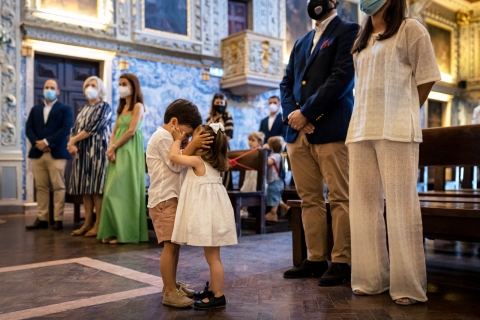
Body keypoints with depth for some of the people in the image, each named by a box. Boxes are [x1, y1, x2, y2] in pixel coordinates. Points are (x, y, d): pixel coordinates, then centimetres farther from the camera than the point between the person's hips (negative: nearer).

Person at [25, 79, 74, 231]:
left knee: (58, 187, -4)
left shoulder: (65, 109, 6)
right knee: (41, 187, 6)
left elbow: (66, 129, -8)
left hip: (57, 153, -4)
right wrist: (37, 143, -9)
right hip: (38, 153, 5)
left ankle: (58, 219, -2)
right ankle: (42, 219, 10)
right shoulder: (35, 109, 20)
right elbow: (29, 128, 9)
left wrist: (47, 142, -14)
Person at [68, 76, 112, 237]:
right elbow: (75, 128, 13)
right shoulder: (84, 109, 21)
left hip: (96, 151, -7)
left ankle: (99, 224, -6)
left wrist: (73, 140, -8)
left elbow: (93, 128, -12)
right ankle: (88, 222, 8)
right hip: (81, 151, 7)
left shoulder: (105, 107, -1)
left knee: (96, 187, -9)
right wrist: (72, 144, -7)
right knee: (85, 188, 4)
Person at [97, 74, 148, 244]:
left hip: (130, 152, -8)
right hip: (118, 152, 8)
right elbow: (115, 131, 13)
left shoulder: (138, 106, -5)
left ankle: (125, 232, -2)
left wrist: (113, 147, -8)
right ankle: (113, 231, 9)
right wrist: (110, 149, -5)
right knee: (113, 192, 4)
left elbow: (131, 131, -13)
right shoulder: (122, 108, 19)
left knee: (122, 190, -8)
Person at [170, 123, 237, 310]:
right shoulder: (216, 162, 10)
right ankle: (213, 290, 30)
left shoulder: (197, 161, -14)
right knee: (212, 256, 18)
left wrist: (178, 139, -3)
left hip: (208, 214, -9)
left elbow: (174, 156, -21)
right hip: (212, 212, 9)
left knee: (212, 257, -2)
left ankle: (218, 297, 5)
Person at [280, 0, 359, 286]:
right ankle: (316, 259, 15)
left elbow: (342, 78, -10)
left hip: (331, 129, -6)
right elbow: (287, 83, 18)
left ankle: (341, 262, 5)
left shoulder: (348, 31, 3)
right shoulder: (302, 42, 24)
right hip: (298, 133, 7)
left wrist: (306, 113, -12)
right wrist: (291, 114, -2)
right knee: (310, 199, 7)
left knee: (340, 198, -3)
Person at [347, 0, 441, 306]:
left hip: (396, 130, -6)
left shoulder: (410, 29, 4)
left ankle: (408, 284, 1)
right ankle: (371, 277, 12)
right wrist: (365, 120, 12)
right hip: (361, 130, 6)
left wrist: (402, 116, 3)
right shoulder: (362, 40, 22)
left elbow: (426, 78, 2)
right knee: (364, 203, 4)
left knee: (400, 204, -6)